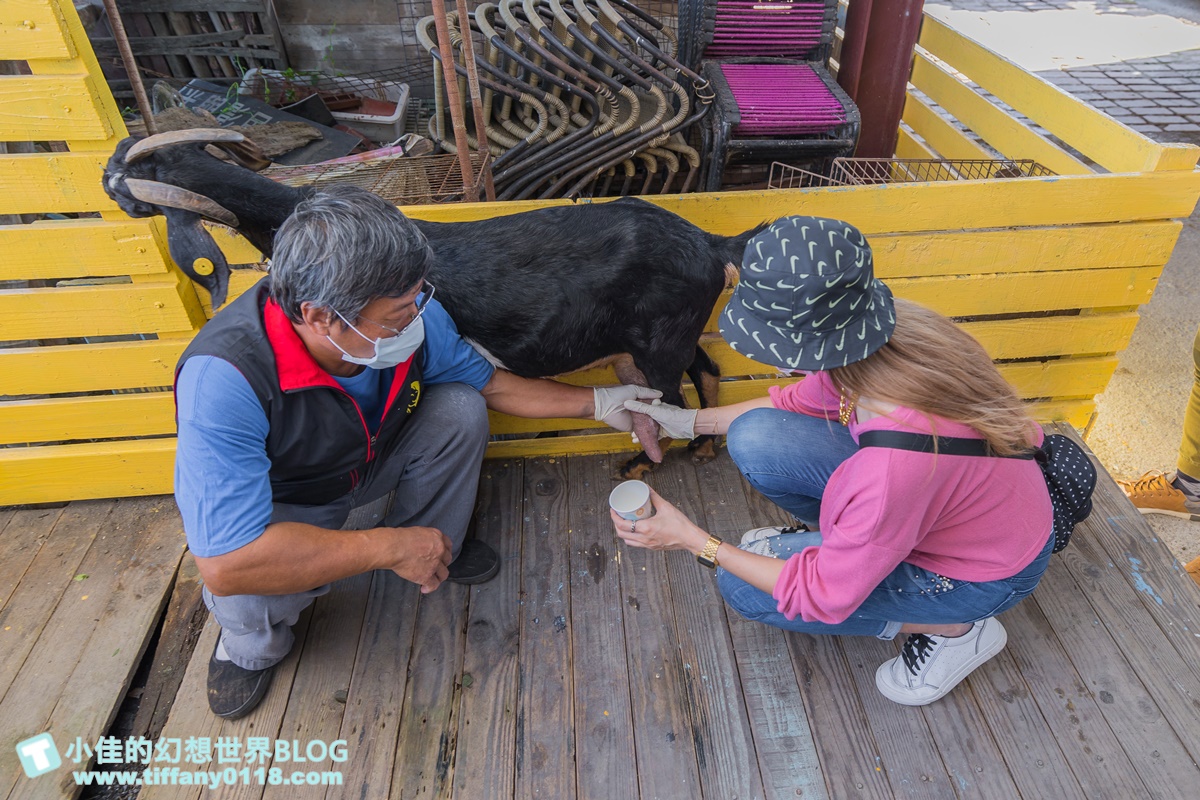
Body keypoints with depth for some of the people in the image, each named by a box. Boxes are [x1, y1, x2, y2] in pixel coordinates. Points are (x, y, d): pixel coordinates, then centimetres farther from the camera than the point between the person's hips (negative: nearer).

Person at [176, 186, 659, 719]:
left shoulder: (410, 315, -25)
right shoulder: (225, 379, -42)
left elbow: (488, 383, -6)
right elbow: (225, 564, -44)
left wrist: (597, 402, -6)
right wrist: (390, 548, -39)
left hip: (369, 460, 4)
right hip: (278, 506, -4)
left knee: (460, 409, -19)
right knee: (249, 596, -34)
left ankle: (436, 552, 9)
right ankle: (253, 645, 7)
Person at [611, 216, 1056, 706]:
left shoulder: (895, 462, -42)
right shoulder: (879, 332, -22)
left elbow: (824, 598, -24)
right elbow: (802, 400, 2)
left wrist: (694, 541, -20)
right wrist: (692, 421, 5)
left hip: (985, 571, -6)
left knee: (743, 588, -7)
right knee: (754, 438, -13)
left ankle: (955, 630, 4)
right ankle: (827, 535, 17)